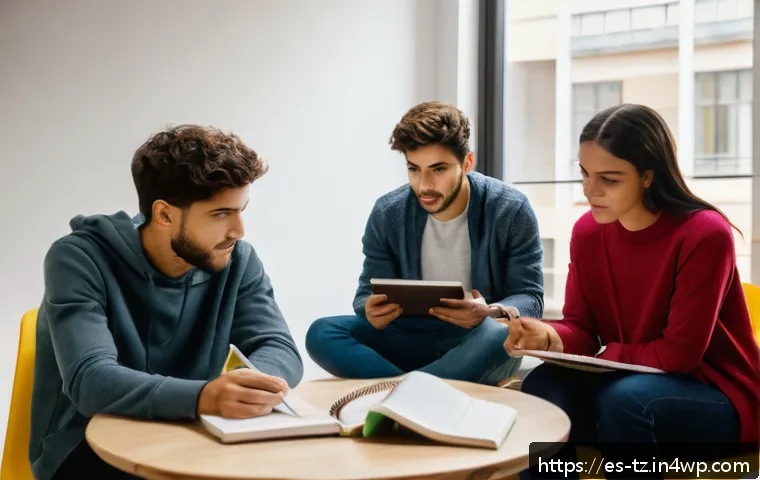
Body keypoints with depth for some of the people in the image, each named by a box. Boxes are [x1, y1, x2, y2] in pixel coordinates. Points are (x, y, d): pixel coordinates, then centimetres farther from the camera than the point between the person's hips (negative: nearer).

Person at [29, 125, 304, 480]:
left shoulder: (238, 262, -4)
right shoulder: (79, 259, -17)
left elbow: (280, 349, -11)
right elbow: (90, 380, -30)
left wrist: (251, 383, -36)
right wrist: (202, 397, -48)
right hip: (87, 450, -4)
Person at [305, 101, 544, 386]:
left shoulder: (511, 211, -11)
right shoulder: (387, 214, -4)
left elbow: (530, 298, -10)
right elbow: (369, 294, 0)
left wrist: (493, 313, -34)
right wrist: (372, 311, -27)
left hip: (479, 343, -2)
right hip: (413, 338, 3)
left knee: (499, 333, -39)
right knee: (322, 334, -20)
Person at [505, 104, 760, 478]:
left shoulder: (705, 235, -23)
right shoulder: (587, 230, -3)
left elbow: (678, 354, -21)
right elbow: (581, 328, 0)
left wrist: (603, 354, -12)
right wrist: (550, 337, -23)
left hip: (717, 398, -5)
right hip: (625, 381, 5)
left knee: (622, 399, -35)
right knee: (542, 386, -22)